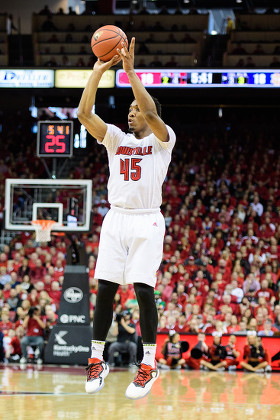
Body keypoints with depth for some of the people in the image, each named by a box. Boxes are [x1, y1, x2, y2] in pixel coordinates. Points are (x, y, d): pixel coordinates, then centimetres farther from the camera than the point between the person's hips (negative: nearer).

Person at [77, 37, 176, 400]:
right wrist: (98, 71, -5)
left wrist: (130, 70, -20)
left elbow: (151, 113, -19)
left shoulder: (162, 140, 3)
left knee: (143, 290, -11)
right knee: (104, 289, -1)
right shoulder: (116, 139, 14)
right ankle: (96, 361, 7)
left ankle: (149, 365, -4)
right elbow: (84, 113, 1)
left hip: (147, 221, -4)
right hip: (116, 219, 4)